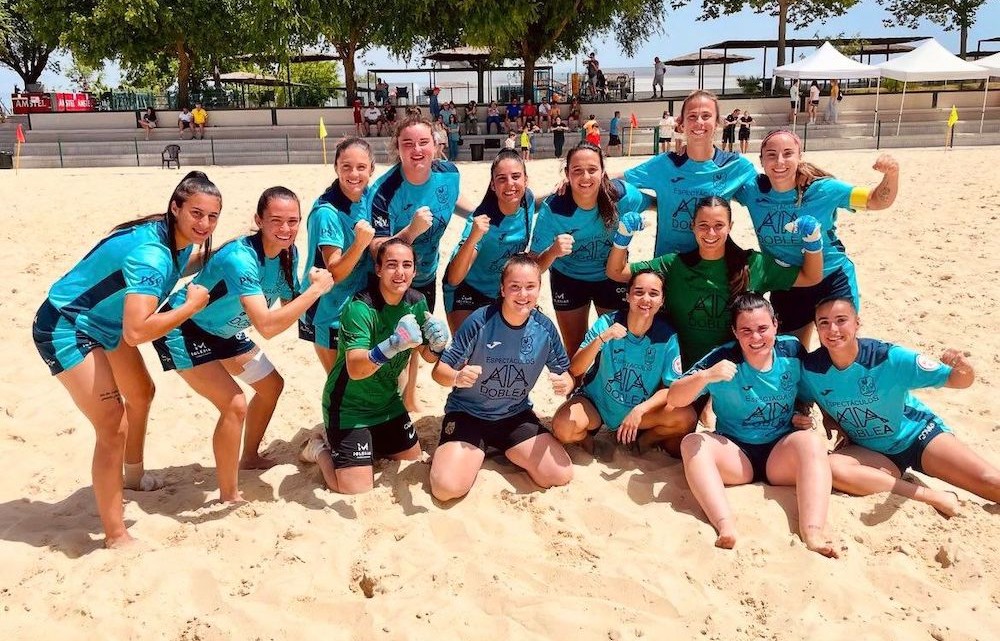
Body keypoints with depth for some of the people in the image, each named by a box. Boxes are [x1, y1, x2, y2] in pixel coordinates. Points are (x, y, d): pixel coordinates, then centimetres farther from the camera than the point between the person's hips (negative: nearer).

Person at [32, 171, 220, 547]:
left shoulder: (179, 240, -7)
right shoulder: (151, 254, -35)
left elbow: (177, 268, 19)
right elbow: (136, 332, -44)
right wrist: (192, 306, -33)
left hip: (104, 323, 10)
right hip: (65, 330, -10)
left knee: (141, 394, 25)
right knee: (113, 426, -15)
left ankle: (134, 476, 50)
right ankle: (116, 538, -4)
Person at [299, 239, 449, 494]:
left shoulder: (417, 302, -6)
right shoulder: (360, 308, -27)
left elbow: (428, 356, 0)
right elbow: (355, 370, -35)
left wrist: (437, 344, -23)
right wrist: (392, 345, -51)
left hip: (387, 403, 7)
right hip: (349, 407, -7)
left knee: (413, 457, 19)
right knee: (358, 490, -10)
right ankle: (320, 449, 16)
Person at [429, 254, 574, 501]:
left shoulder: (545, 328, -10)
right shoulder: (480, 321, -20)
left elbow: (564, 372, 3)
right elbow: (440, 370, -14)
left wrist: (565, 384, -22)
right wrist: (457, 378, -38)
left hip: (516, 416, 3)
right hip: (467, 413, -3)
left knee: (561, 476, -12)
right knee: (447, 488, -23)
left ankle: (504, 451, 15)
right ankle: (475, 453, 11)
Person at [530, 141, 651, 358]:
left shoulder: (623, 196, -26)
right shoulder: (552, 209, -28)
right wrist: (553, 252, -45)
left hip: (612, 278, 1)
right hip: (569, 281, 0)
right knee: (574, 352, 16)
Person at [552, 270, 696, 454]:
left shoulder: (667, 336, -13)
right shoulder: (607, 323, -16)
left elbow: (670, 388, -10)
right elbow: (575, 370, -21)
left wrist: (640, 410, -26)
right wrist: (601, 339, -37)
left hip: (642, 410, 2)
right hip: (596, 403, -2)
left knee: (686, 418, -23)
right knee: (563, 427, -31)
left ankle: (643, 441, 7)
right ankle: (588, 439, 6)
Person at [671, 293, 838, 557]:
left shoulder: (793, 351, -2)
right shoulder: (723, 359, -10)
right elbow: (673, 399, -17)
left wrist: (804, 416, -4)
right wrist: (705, 376, -35)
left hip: (782, 453, 1)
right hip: (734, 453, -1)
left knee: (811, 441, -29)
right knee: (692, 443, -28)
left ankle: (813, 531, -42)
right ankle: (726, 526, -46)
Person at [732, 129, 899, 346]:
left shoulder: (823, 190, -17)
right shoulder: (752, 190, -13)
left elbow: (876, 201, -11)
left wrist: (892, 173, -31)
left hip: (832, 280, -2)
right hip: (785, 287, 3)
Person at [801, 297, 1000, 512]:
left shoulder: (889, 357, -24)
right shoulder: (810, 369, -18)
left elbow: (959, 381, -18)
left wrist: (963, 368, -40)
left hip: (915, 434, -1)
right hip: (868, 451, 1)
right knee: (830, 466, -32)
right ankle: (931, 496, -26)